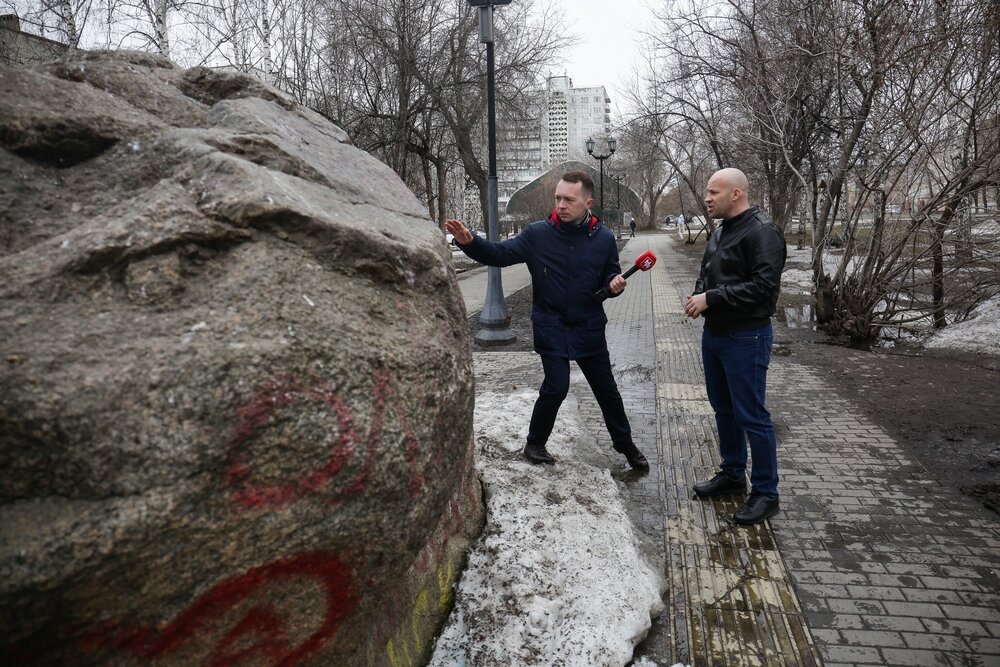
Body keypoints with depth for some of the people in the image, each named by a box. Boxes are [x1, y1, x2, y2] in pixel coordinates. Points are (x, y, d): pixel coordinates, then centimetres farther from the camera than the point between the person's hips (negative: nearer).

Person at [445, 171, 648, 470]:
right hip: (551, 328, -2)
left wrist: (615, 283, -15)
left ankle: (625, 444, 34)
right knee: (556, 387, -9)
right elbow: (501, 254, -10)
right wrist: (470, 242, -27)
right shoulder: (537, 233, -10)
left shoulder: (604, 238, -4)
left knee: (606, 389, 14)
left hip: (590, 329, 3)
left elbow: (610, 275, 8)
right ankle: (534, 444, 15)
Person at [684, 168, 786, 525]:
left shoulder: (762, 232, -15)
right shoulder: (721, 231, 14)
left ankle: (765, 493, 10)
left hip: (745, 338, -9)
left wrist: (712, 298, -21)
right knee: (724, 409, 18)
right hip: (714, 333, 9)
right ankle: (732, 475, 34)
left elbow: (764, 286, -24)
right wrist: (699, 295, 3)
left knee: (751, 416, -3)